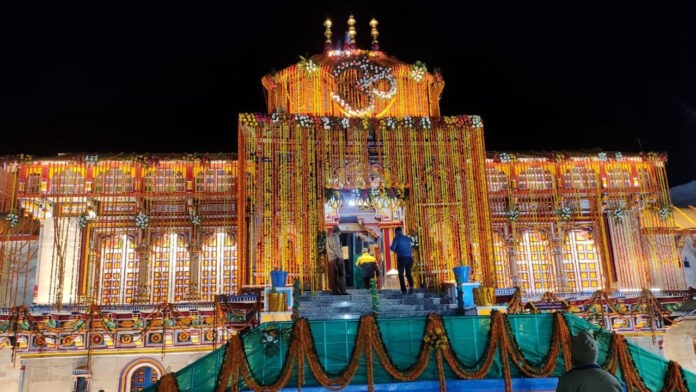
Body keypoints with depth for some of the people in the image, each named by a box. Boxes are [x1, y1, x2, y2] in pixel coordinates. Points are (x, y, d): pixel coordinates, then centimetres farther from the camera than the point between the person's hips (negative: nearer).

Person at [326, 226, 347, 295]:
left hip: (331, 259, 8)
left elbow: (328, 250, 18)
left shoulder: (329, 238, 23)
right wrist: (340, 257, -17)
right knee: (341, 274, -9)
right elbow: (336, 247, -15)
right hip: (337, 258, -8)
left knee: (334, 275, 7)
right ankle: (342, 291, -15)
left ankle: (335, 291, 3)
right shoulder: (335, 236, -2)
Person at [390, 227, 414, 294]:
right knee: (408, 274, 14)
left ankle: (404, 290, -3)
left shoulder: (396, 238, 4)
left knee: (401, 274, 8)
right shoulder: (408, 238, 18)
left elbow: (392, 248, -3)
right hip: (409, 257, 4)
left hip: (401, 258, -4)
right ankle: (411, 286, -11)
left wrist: (396, 250, 18)